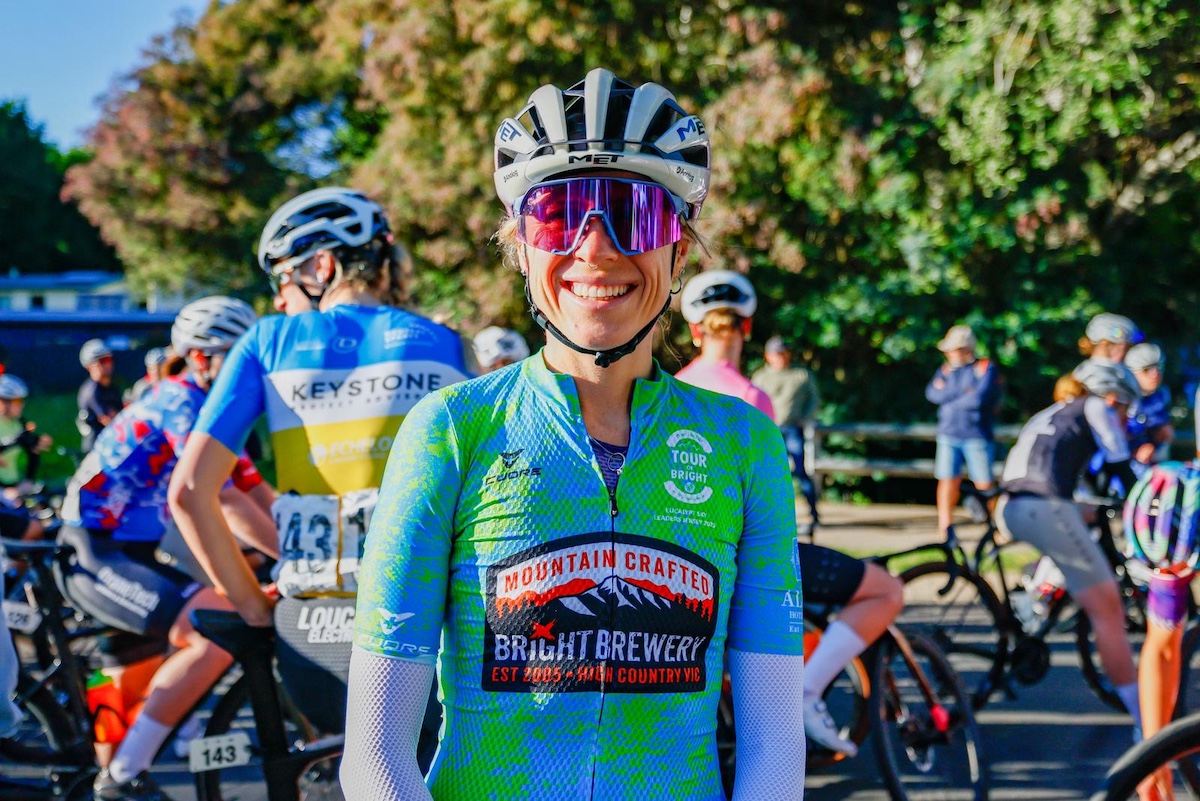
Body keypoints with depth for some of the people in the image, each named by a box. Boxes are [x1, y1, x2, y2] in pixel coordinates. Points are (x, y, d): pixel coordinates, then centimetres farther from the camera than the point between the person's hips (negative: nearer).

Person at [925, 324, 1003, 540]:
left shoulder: (986, 368, -5)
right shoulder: (946, 369, 11)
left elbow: (980, 398, -18)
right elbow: (933, 393, -4)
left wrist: (950, 400, -6)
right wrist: (963, 393, -10)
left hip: (977, 436, -4)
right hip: (948, 435, 4)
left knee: (985, 484, 0)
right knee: (948, 480, 0)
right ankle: (945, 528, 6)